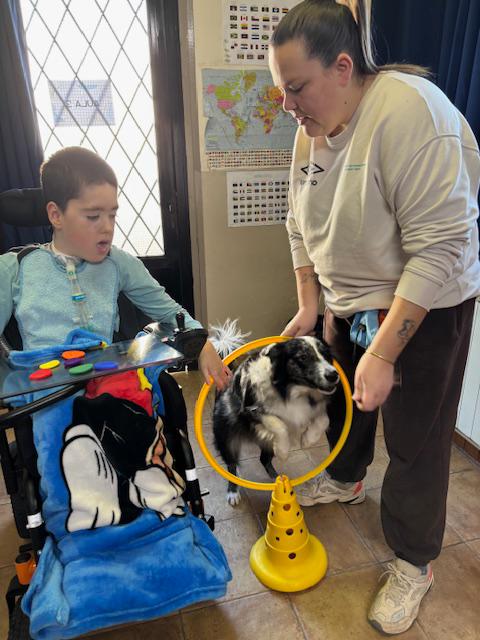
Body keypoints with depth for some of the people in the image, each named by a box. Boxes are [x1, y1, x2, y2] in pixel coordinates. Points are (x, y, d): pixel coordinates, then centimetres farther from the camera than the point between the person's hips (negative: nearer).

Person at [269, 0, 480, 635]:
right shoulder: (313, 128, -2)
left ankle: (414, 564, 29)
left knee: (415, 439, 5)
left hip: (424, 308, -7)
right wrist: (309, 306, 4)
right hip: (349, 301, 7)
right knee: (343, 397, 22)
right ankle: (345, 478, 52)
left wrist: (384, 352, -28)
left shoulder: (410, 113, -27)